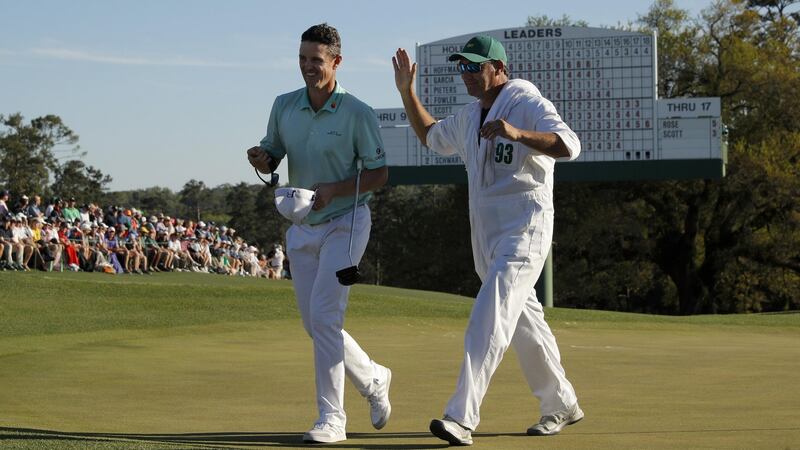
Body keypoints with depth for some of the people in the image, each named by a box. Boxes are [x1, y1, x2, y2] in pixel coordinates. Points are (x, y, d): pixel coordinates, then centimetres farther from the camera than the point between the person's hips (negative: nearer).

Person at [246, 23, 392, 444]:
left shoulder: (358, 113, -14)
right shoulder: (284, 106, 2)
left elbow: (379, 173, -10)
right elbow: (272, 158, 11)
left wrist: (334, 189, -24)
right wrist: (261, 158, -14)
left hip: (344, 223, -6)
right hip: (302, 228, 6)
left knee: (324, 316, -17)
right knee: (314, 324, 9)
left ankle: (332, 418, -12)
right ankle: (372, 379, 33)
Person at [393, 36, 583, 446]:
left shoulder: (528, 103, -12)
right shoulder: (469, 116, 14)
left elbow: (569, 146, -26)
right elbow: (432, 137, 31)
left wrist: (516, 133, -41)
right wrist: (406, 92, 19)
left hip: (524, 230, -9)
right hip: (486, 234, 9)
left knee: (489, 318, -19)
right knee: (523, 321, 16)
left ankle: (461, 419, -27)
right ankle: (561, 405, 29)